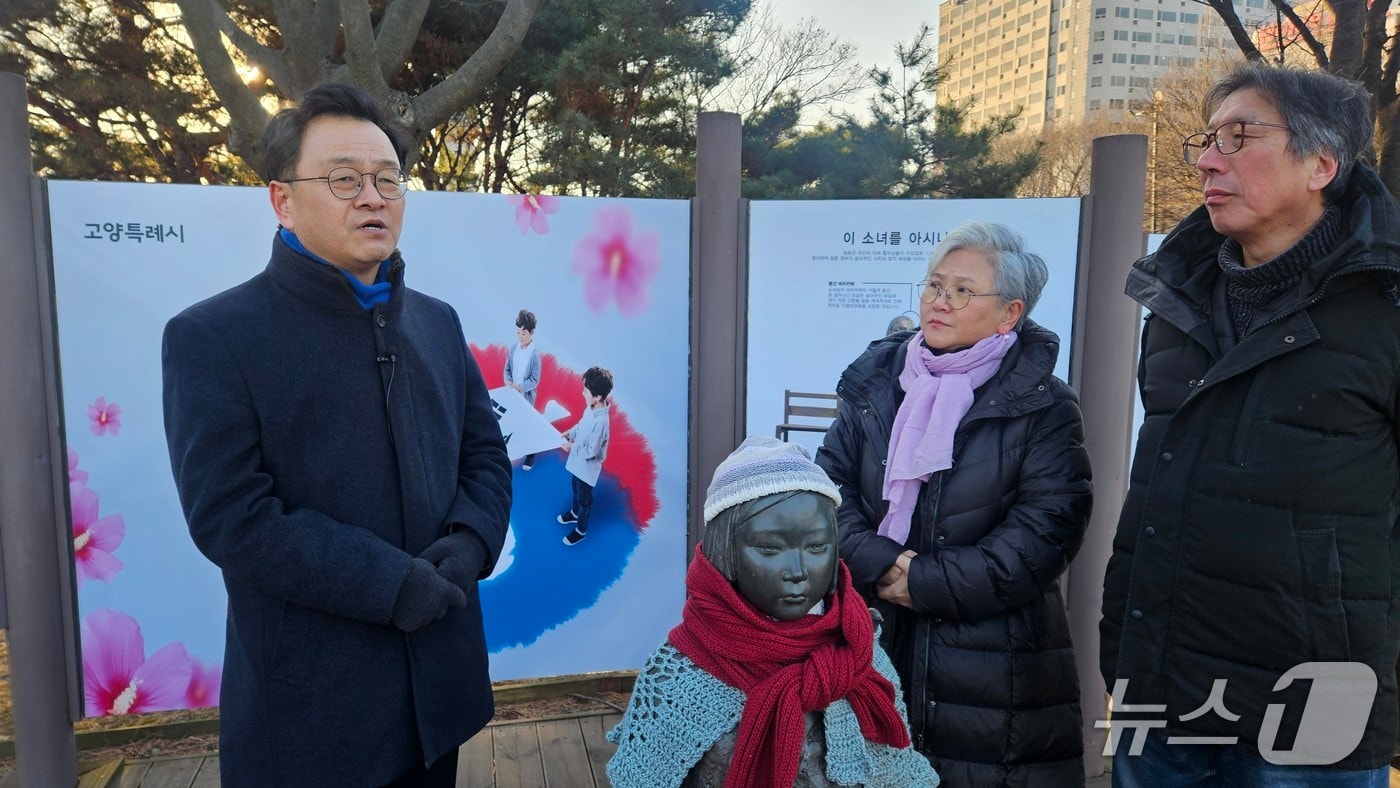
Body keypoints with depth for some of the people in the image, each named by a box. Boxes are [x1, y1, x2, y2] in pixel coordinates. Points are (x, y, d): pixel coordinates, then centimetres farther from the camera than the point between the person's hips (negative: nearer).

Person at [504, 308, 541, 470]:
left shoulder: (535, 353, -18)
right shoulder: (514, 349, -2)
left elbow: (535, 380, -16)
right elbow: (507, 369, 8)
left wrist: (518, 387, -25)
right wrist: (508, 382, -11)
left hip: (527, 396, -5)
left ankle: (530, 456, 20)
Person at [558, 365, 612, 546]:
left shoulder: (601, 422, -36)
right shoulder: (591, 408, -10)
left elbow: (591, 451, -29)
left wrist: (572, 447, -19)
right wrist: (569, 433, -4)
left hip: (588, 467, -8)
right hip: (578, 462, 8)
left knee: (584, 499, 15)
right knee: (576, 490, 32)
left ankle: (581, 530, 37)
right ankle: (575, 513, 58)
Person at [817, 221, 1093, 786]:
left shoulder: (1043, 408, -3)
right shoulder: (874, 380, 6)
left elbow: (1044, 533, -12)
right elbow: (831, 486, 0)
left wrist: (924, 582, -16)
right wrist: (880, 564, -17)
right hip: (871, 641, 3)